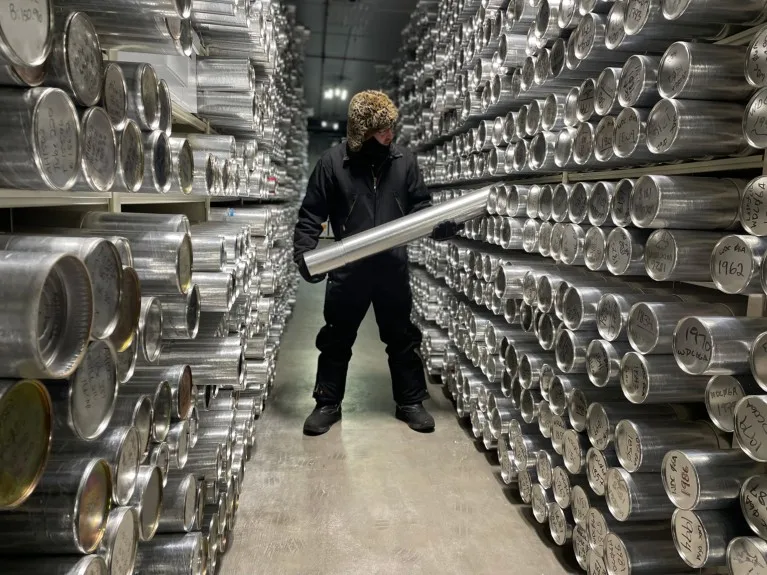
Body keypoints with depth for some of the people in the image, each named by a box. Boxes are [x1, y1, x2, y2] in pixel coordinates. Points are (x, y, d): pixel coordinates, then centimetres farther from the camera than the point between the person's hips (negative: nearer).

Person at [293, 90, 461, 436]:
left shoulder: (404, 161, 0)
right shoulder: (332, 162, -7)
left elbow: (420, 207, 5)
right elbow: (311, 214, -4)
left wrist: (441, 226, -14)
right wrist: (303, 253, -16)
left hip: (393, 267, 2)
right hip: (347, 269, -1)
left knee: (402, 338, 13)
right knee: (336, 340, 11)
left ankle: (410, 402, 29)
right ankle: (328, 404, 28)